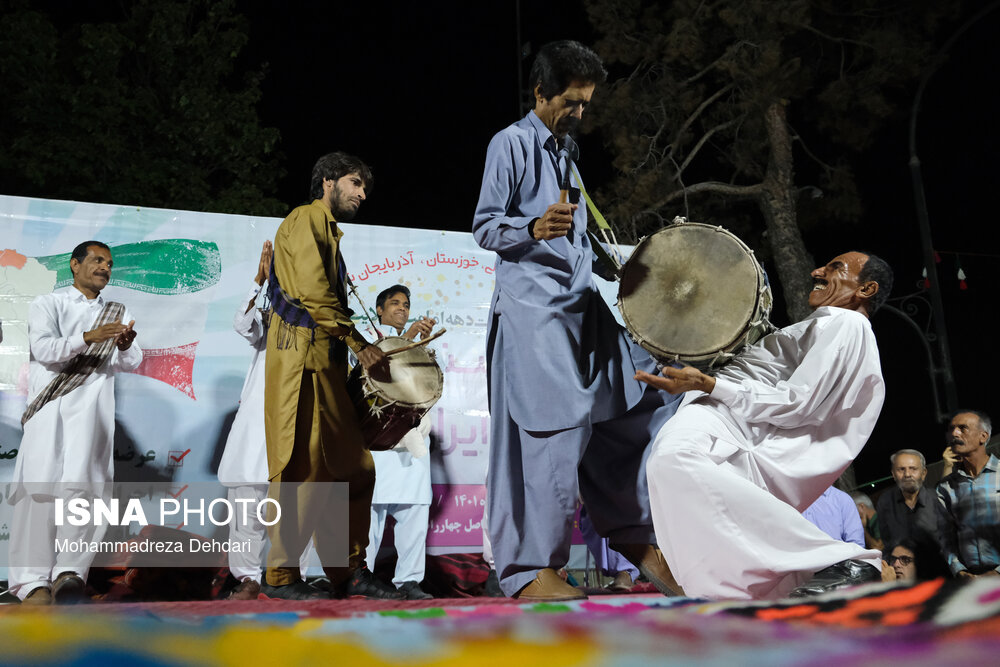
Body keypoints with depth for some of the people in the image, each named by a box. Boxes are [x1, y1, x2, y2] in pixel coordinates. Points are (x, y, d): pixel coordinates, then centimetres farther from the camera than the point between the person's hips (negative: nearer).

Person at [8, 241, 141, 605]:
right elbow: (43, 349, -6)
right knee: (40, 483, -13)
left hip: (93, 408, 2)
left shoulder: (117, 314, 20)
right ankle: (34, 581, -17)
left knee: (80, 483, -16)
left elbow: (130, 363, 9)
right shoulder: (48, 304, 12)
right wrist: (89, 337, -20)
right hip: (50, 403, -1)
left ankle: (70, 572, -21)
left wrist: (124, 346, -15)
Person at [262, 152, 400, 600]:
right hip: (301, 357, -10)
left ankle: (348, 573, 12)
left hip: (325, 365, 10)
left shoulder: (328, 233, 27)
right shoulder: (305, 220, -2)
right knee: (302, 468, -9)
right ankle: (280, 576, -2)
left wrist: (366, 353, 15)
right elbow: (313, 293, -15)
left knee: (353, 469, 7)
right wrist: (361, 345, -13)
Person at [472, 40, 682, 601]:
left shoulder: (568, 149, 23)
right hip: (532, 306, -8)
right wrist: (534, 229, -26)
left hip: (583, 301, 9)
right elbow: (485, 226, -8)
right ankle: (532, 570, -5)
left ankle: (632, 535, 22)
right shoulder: (511, 144, -2)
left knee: (632, 409, 7)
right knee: (555, 429, -13)